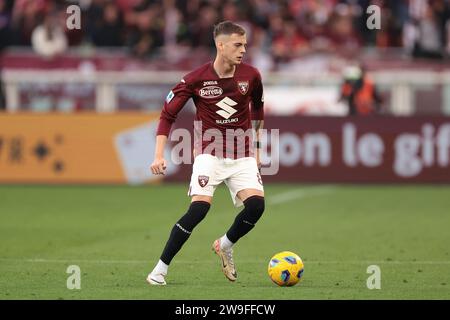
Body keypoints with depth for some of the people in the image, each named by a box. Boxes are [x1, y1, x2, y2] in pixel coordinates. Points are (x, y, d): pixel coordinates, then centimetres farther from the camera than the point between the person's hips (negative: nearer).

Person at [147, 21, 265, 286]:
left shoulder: (251, 75, -3)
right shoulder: (197, 79, -11)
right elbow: (168, 114, -3)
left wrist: (256, 148, 21)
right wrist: (159, 156, -12)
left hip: (242, 156, 3)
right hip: (209, 152, -3)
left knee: (256, 204, -19)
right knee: (200, 207, -22)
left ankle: (225, 246, 11)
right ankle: (161, 269, -10)